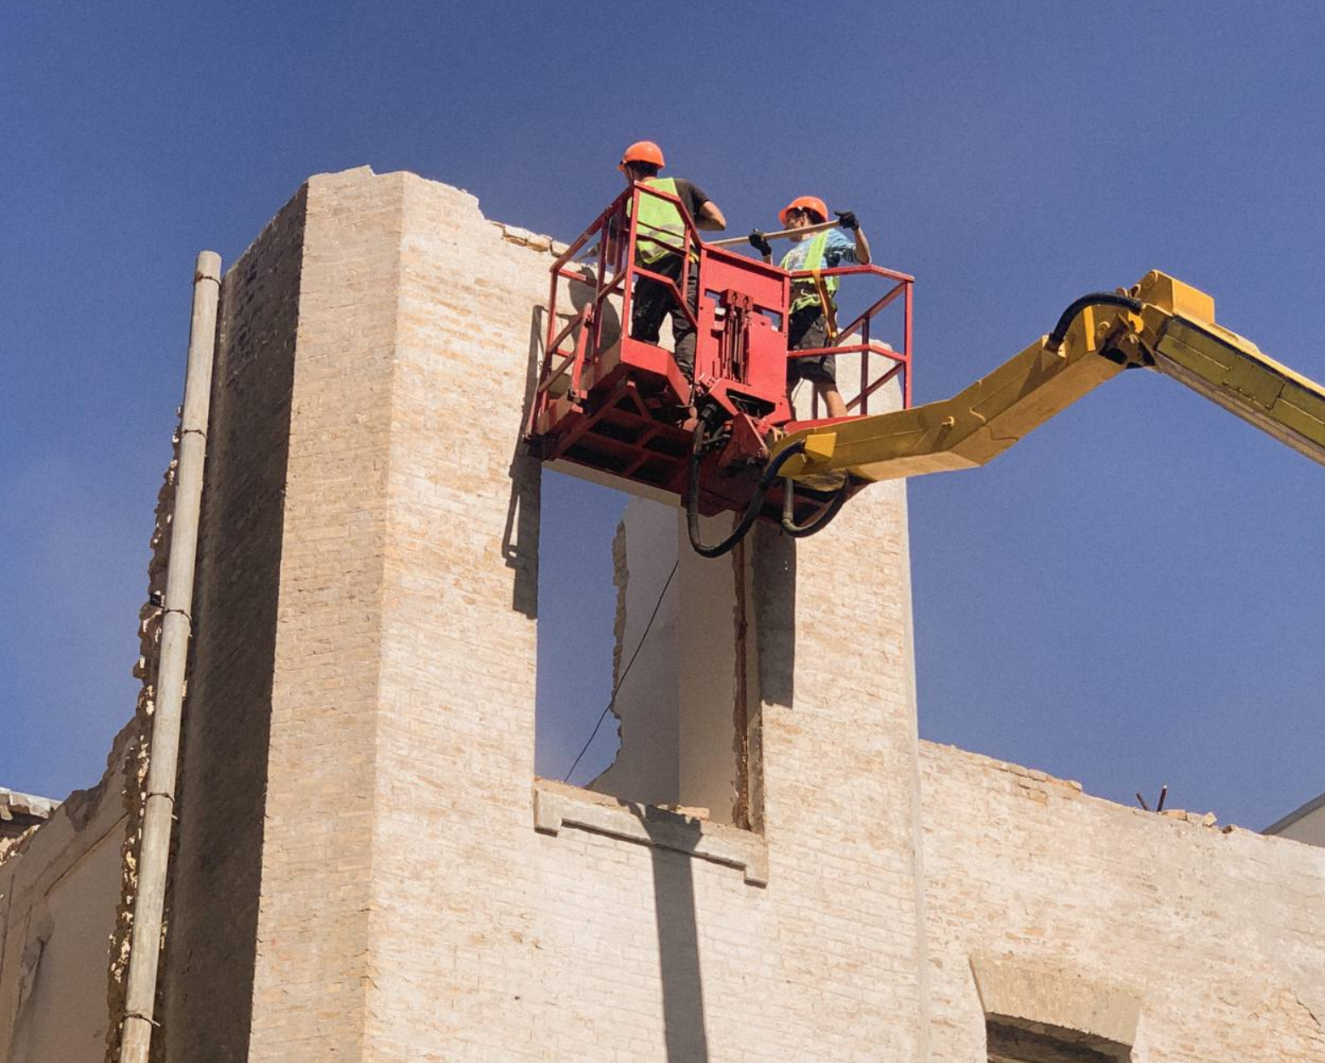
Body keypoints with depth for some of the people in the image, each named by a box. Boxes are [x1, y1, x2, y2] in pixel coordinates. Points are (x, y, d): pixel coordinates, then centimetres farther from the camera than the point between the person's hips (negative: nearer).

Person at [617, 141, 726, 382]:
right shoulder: (681, 186, 27)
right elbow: (718, 221, 19)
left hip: (652, 268, -1)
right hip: (688, 263, 1)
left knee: (643, 336, 1)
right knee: (686, 330, -9)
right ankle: (686, 383, -31)